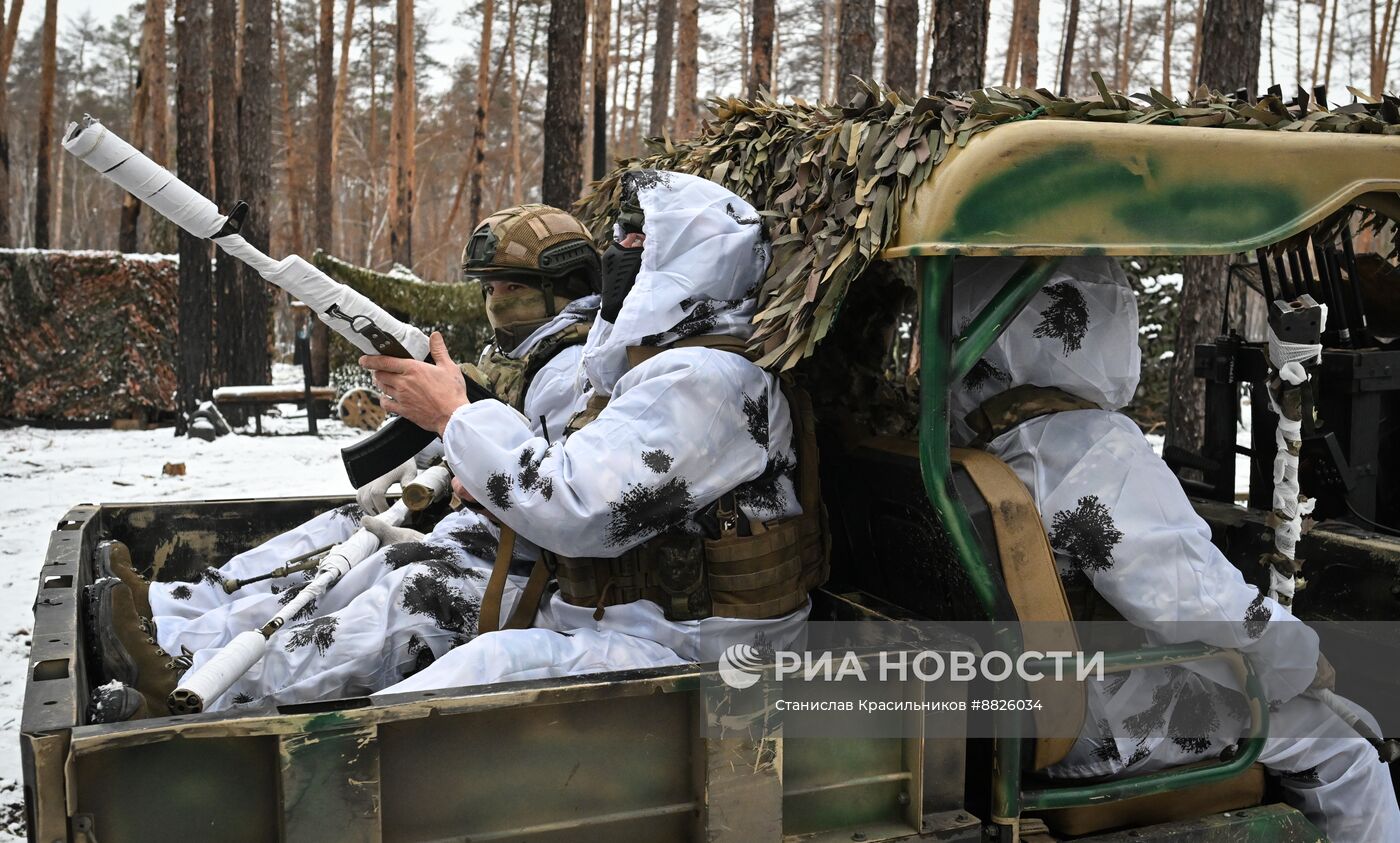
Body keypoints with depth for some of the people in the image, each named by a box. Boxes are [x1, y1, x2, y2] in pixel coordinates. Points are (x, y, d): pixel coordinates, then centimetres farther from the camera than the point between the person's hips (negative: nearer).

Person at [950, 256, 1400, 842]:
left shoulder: (965, 439, 0)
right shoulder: (1095, 447, -29)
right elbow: (1192, 602, -27)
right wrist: (1303, 660, -9)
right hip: (1103, 728, -9)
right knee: (1344, 746, 3)